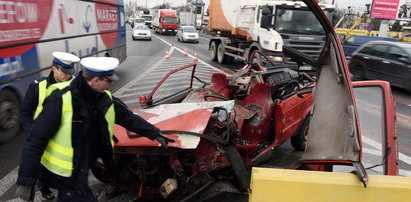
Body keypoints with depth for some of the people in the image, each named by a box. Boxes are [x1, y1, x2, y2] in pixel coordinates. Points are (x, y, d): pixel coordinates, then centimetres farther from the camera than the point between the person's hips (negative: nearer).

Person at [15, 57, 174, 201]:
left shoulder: (104, 98, -4)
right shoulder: (61, 99, -25)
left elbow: (128, 117, 7)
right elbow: (35, 140, -22)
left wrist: (155, 134, 9)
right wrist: (25, 181, -20)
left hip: (81, 171, 7)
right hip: (63, 174, -7)